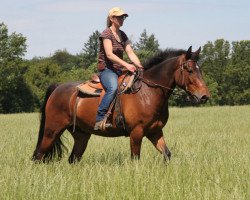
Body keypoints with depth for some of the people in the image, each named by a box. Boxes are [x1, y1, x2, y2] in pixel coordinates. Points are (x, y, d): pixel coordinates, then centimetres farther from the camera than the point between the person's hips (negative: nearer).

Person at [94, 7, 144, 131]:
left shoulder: (123, 35, 16)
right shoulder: (106, 33, -7)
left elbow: (130, 53, 9)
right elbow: (109, 54, -18)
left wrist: (139, 66, -9)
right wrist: (126, 65, -26)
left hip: (119, 70, 8)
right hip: (106, 69, -8)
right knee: (113, 88, -36)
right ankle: (99, 120, -38)